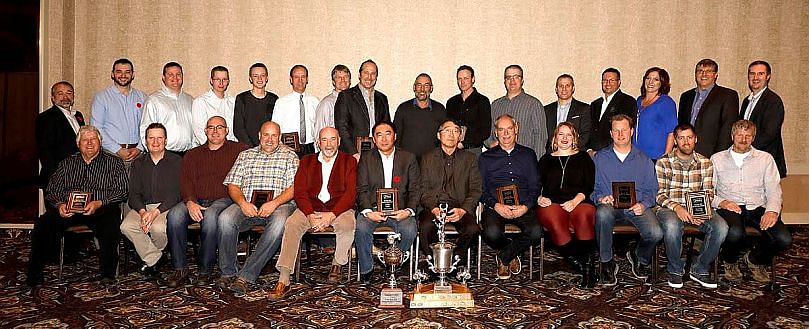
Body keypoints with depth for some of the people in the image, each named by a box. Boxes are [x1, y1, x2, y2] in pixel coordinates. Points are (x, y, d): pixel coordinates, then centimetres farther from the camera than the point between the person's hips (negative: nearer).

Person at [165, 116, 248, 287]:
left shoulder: (238, 150, 16)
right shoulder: (193, 154, 22)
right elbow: (185, 181, 7)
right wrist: (190, 202, -10)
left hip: (223, 199, -3)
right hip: (194, 200, 3)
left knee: (210, 216, -36)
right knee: (175, 215, -28)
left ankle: (205, 270, -21)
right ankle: (180, 269, -18)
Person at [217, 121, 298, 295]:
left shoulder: (289, 156, 13)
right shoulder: (245, 155, 21)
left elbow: (294, 187, 1)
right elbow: (232, 185, 13)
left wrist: (274, 203, -16)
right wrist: (243, 203, -8)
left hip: (279, 204, -2)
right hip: (247, 205, 2)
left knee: (279, 222, -36)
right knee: (225, 218, -29)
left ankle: (245, 276, -32)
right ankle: (228, 272, -16)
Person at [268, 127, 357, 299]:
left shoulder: (349, 161, 8)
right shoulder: (307, 161, 15)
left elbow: (350, 193, -4)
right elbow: (299, 191, 4)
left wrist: (331, 215, -19)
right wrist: (310, 215, -15)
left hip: (339, 207, -2)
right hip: (311, 207, 2)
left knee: (347, 225, -34)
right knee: (291, 224, -27)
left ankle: (338, 264, -5)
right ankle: (283, 280, -29)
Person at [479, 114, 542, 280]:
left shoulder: (528, 154, 18)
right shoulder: (486, 157, 15)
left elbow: (535, 186, 12)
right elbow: (481, 189, 7)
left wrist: (525, 206, -7)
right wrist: (496, 205, -11)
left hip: (522, 208, 1)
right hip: (495, 207, -1)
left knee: (536, 232, -29)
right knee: (492, 233, -32)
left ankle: (504, 257, 0)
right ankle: (512, 255, 5)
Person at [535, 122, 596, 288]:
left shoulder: (583, 158, 22)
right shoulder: (546, 160, 26)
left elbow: (589, 185, 9)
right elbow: (537, 185, 17)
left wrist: (575, 201, -8)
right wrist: (539, 198, -5)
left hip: (579, 202, 0)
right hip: (552, 203, 1)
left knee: (584, 218, -37)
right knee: (555, 223, -34)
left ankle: (588, 264, -27)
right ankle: (583, 268, -27)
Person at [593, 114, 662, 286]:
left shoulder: (643, 159, 16)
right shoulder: (599, 158, 12)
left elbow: (651, 189, 11)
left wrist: (643, 205, -9)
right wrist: (600, 198, -14)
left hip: (636, 207, 1)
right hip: (610, 207, -1)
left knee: (656, 233, -27)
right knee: (602, 212, -39)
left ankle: (640, 258, 12)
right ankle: (607, 263, -18)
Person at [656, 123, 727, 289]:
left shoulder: (705, 163, 10)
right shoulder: (663, 163, 1)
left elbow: (708, 192, 7)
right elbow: (659, 194, -4)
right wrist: (676, 207, -23)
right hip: (670, 207, -3)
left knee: (721, 227, -26)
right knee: (672, 226, -37)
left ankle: (700, 270, -5)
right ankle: (676, 270, -9)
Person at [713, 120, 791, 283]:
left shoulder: (765, 158, 17)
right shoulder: (717, 159, 14)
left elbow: (774, 190, 8)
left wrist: (772, 210, -12)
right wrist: (721, 202, -14)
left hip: (757, 208, 2)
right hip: (729, 207, -2)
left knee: (784, 239, -24)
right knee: (735, 233, -36)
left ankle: (755, 260, 10)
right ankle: (730, 262, 1)